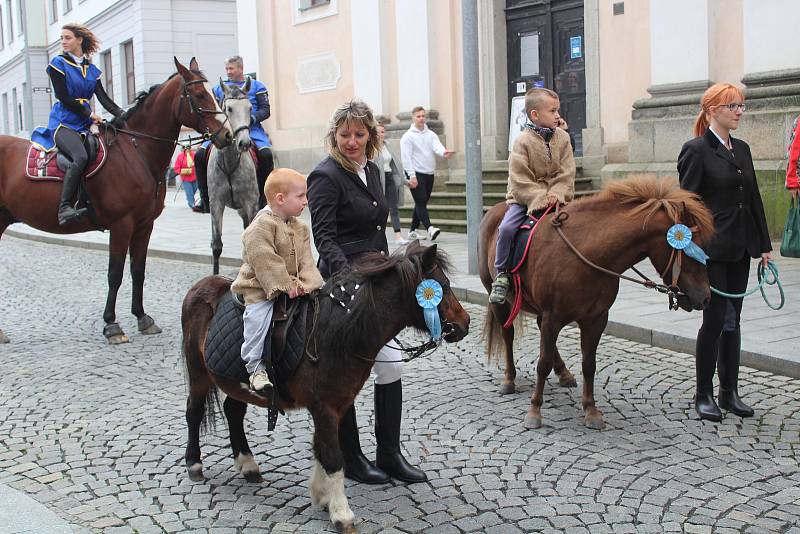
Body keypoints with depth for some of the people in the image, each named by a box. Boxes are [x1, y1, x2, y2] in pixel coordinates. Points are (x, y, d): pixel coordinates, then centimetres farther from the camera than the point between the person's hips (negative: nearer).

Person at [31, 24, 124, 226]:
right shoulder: (58, 64, 3)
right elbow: (64, 98, -5)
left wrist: (123, 116, -7)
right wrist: (90, 114, -11)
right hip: (63, 123, -6)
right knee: (80, 157, -33)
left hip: (84, 125, 6)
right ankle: (64, 208, -35)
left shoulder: (92, 69, 16)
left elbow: (104, 99, 8)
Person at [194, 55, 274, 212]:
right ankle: (205, 200, -6)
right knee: (200, 155, -16)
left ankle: (263, 198, -18)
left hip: (251, 129, -3)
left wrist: (252, 118, -15)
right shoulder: (219, 88, 19)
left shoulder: (256, 86, 11)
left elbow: (265, 110, 4)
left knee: (266, 153, -32)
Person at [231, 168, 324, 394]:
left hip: (292, 286, 7)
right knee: (258, 318, -23)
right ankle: (256, 368, -13)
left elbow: (306, 260, 6)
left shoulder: (300, 228, 9)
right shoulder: (261, 225, -16)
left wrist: (306, 284, -11)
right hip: (260, 289, -7)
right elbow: (264, 260, -22)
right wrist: (285, 286, -22)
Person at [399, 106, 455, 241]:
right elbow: (406, 157, -10)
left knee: (422, 203, 11)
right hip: (416, 174, -6)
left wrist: (444, 153, -31)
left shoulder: (431, 134, 12)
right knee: (421, 202, -14)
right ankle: (430, 229, -25)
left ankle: (413, 231, 19)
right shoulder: (408, 136, -3)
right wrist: (412, 176, -18)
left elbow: (437, 147, -7)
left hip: (429, 174, 6)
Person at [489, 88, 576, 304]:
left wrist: (556, 194, -16)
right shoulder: (523, 141, -9)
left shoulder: (562, 138, 4)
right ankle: (501, 275, -10)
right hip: (524, 197, -3)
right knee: (507, 228, -25)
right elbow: (521, 180, -13)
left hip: (554, 197, 4)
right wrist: (540, 198, -21)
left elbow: (566, 174, 1)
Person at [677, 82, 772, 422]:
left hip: (740, 249, 7)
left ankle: (729, 392, 21)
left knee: (733, 319, 11)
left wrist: (763, 245, 11)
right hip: (711, 250, -7)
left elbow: (754, 199, 14)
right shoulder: (696, 150, -9)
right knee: (715, 319, -3)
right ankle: (704, 395, 10)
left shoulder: (742, 149, 12)